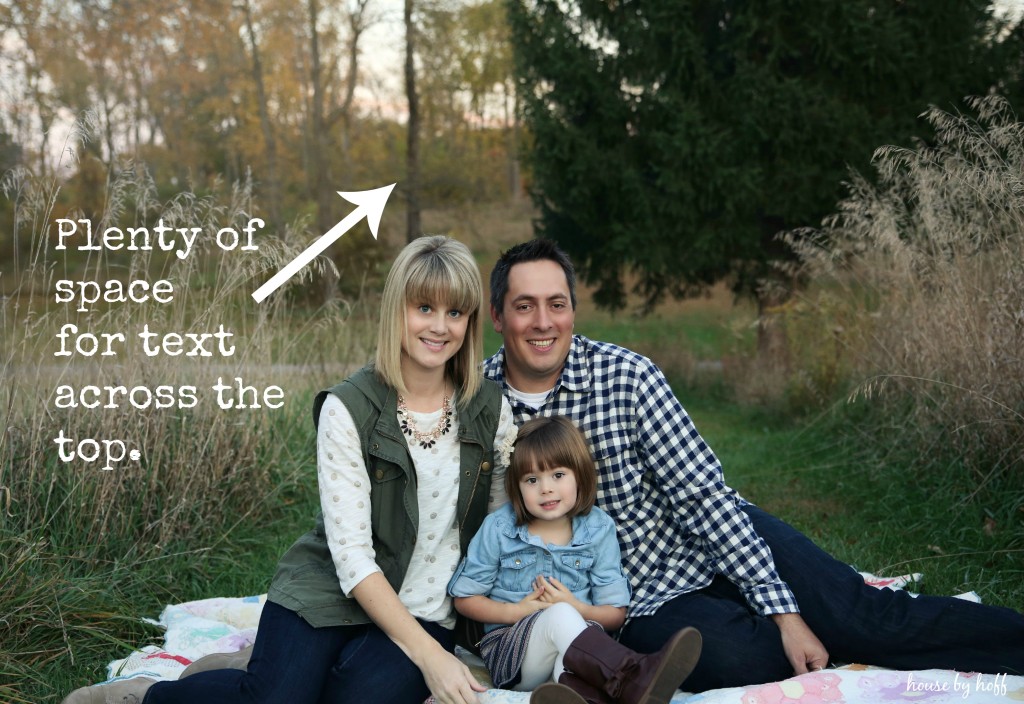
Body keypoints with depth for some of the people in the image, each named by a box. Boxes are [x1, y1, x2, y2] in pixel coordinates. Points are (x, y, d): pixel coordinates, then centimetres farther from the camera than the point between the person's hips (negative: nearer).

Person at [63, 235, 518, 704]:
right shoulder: (348, 409, -10)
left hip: (425, 614, 3)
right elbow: (351, 552, -14)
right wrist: (428, 653, -20)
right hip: (328, 597, -2)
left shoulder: (491, 411, 2)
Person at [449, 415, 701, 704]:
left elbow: (615, 613, 4)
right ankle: (636, 679, -57)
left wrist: (576, 609, -15)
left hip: (573, 651, 1)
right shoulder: (498, 529, 0)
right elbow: (464, 597, 7)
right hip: (510, 648, -1)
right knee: (559, 616, -34)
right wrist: (517, 611, -8)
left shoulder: (598, 531, 2)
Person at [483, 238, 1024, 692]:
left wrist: (785, 612, -18)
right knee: (746, 657, -31)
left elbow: (703, 493, -14)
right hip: (646, 600, 0)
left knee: (859, 615, -16)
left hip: (710, 542, 0)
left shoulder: (625, 375, -14)